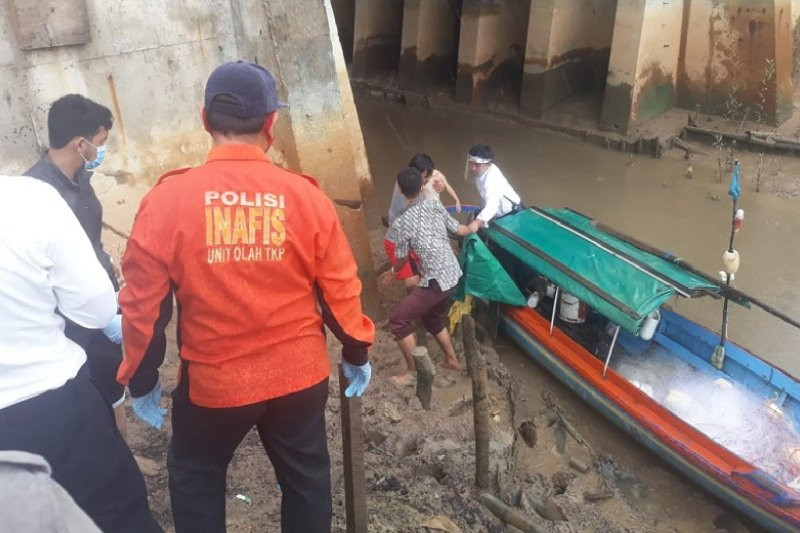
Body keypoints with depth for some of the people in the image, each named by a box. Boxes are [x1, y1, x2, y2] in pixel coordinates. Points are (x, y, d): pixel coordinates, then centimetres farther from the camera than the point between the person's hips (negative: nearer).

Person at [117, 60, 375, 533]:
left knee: (195, 476, 24)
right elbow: (340, 290, -4)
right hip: (301, 374, 2)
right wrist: (357, 354, 12)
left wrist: (142, 378, 7)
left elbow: (143, 302, -8)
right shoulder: (306, 197, -11)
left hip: (212, 381, -1)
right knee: (305, 477, 22)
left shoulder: (168, 200, -14)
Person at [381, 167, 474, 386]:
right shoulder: (436, 205, 3)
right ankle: (452, 360, 40)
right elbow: (459, 230, 16)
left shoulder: (401, 224, -14)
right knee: (433, 317, 29)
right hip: (453, 274, 8)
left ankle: (412, 371, 9)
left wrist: (391, 272, 22)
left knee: (398, 319, 2)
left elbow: (402, 261, -2)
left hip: (436, 280, -8)